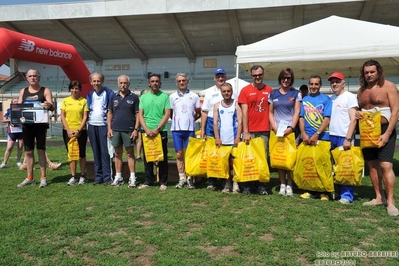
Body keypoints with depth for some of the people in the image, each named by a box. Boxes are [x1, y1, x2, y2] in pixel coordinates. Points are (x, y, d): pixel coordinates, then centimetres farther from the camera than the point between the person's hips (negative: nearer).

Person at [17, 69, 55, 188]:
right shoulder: (23, 91, 13)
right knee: (28, 152, 7)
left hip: (41, 125, -4)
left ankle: (43, 178, 7)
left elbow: (52, 107, -10)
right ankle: (29, 178, 15)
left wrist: (49, 106, -35)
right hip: (27, 125, 4)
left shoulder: (45, 91, 1)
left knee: (41, 151, 0)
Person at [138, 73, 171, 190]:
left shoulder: (165, 96, 2)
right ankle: (148, 181, 17)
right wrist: (147, 129, -9)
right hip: (147, 132, 3)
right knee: (147, 158, 7)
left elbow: (167, 114, -5)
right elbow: (140, 115, 5)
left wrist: (157, 129, -13)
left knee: (162, 158, 2)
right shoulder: (144, 97, 10)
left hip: (161, 131, -3)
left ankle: (163, 182, 10)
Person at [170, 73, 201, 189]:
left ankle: (189, 178, 9)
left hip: (190, 129, -1)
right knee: (179, 154, 4)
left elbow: (198, 113, 11)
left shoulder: (194, 96, 5)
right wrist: (177, 120, 6)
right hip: (176, 129, 1)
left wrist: (191, 120, 3)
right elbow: (170, 113, 13)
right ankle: (181, 178, 10)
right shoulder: (172, 96, 7)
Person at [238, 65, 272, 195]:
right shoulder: (245, 90, 1)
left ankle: (262, 186, 14)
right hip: (250, 131, -1)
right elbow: (244, 112, -3)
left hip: (264, 130, 2)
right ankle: (246, 186, 13)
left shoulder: (269, 90, 6)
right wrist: (245, 132, -8)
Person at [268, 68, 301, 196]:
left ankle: (289, 185, 5)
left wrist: (291, 127, -12)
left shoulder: (296, 93, 5)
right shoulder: (273, 94, 11)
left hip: (290, 130, -2)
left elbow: (297, 112, 0)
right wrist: (274, 127, -3)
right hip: (276, 130, 2)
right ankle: (282, 185, 11)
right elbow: (270, 112, 11)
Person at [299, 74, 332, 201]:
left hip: (322, 137, -3)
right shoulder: (304, 99, 12)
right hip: (307, 138, 4)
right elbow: (301, 118, 10)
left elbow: (327, 119, -6)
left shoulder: (326, 99, 0)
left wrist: (316, 134, -14)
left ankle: (324, 191, 9)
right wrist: (303, 134, -4)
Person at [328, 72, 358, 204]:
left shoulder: (350, 97, -3)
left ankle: (347, 195, 6)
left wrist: (348, 138, -16)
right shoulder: (330, 98, 14)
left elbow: (353, 119, -10)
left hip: (344, 137, -6)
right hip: (331, 136, 6)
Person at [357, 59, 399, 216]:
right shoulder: (362, 91, 11)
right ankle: (378, 197, 18)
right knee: (372, 165, 9)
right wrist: (357, 115, -4)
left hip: (384, 130, -6)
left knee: (386, 165, -13)